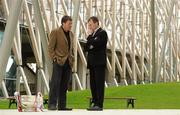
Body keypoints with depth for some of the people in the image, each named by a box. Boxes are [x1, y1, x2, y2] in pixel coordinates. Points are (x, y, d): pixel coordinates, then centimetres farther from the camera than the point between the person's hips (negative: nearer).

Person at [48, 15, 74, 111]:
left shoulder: (71, 34, 17)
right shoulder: (55, 32, -4)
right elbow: (50, 48, -6)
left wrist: (72, 59, 12)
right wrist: (54, 59, -13)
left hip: (68, 63, 6)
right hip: (58, 62, -6)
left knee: (64, 85, 6)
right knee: (55, 83, -10)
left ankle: (62, 106, 8)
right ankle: (52, 105, -9)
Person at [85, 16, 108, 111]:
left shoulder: (102, 33, -4)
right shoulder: (92, 35, 21)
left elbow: (95, 44, -18)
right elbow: (86, 48, 14)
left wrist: (90, 37, -3)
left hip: (99, 62, -8)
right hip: (92, 63, 8)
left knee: (99, 84, -9)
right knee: (93, 84, 6)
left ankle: (99, 105, -9)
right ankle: (95, 103, 10)